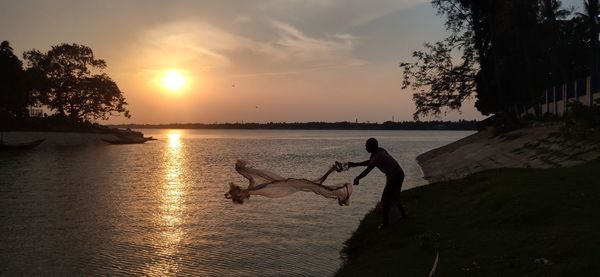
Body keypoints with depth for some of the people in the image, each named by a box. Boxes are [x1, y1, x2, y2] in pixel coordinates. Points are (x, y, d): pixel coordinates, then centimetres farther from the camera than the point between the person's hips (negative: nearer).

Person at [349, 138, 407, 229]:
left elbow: (367, 170, -27)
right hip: (399, 174, 10)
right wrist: (354, 164, 14)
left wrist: (357, 178, -19)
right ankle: (403, 214, 40)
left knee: (385, 199, -4)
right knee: (394, 196, 27)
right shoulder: (380, 151, 6)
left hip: (395, 176, -10)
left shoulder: (377, 156, -24)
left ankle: (386, 222, 2)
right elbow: (369, 162, 16)